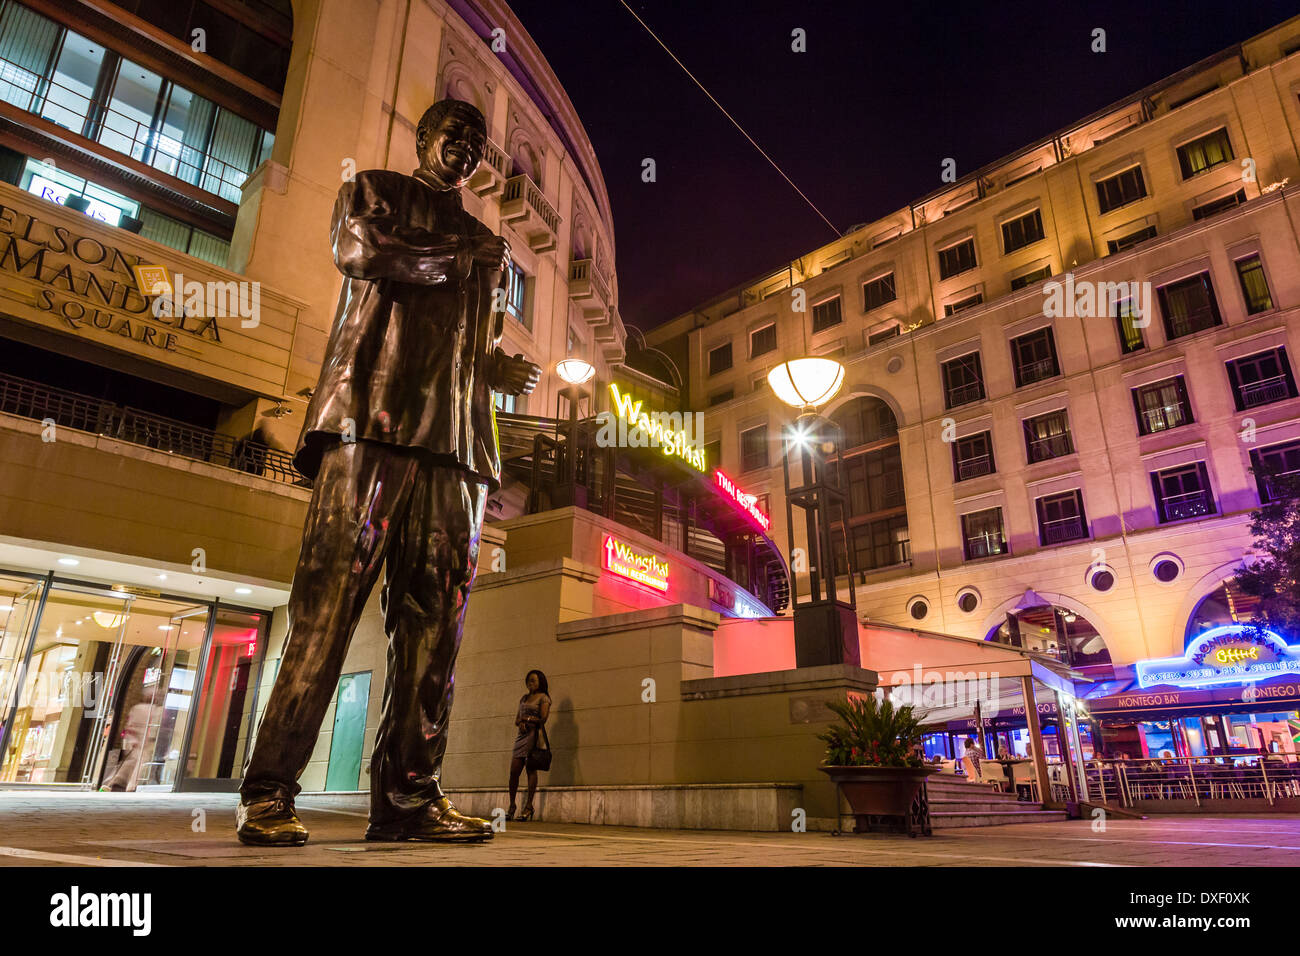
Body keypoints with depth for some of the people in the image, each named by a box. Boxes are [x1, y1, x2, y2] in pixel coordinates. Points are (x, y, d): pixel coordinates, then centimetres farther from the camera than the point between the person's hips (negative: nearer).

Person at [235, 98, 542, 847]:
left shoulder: (487, 244, 33)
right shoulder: (374, 190, 20)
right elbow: (362, 251, -3)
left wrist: (504, 369, 11)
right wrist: (460, 253, 7)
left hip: (458, 442, 5)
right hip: (372, 420, -4)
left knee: (434, 621, -3)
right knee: (330, 598, -11)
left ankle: (410, 796, 1)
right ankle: (270, 792, -3)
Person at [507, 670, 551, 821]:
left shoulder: (543, 698, 1)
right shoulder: (524, 698, 21)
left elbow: (543, 719, -8)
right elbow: (516, 719, 19)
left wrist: (526, 719, -3)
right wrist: (521, 722, -3)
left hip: (534, 735, -6)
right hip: (521, 735, 6)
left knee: (531, 770, -7)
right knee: (514, 771, 1)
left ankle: (529, 807, -5)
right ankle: (511, 805, 10)